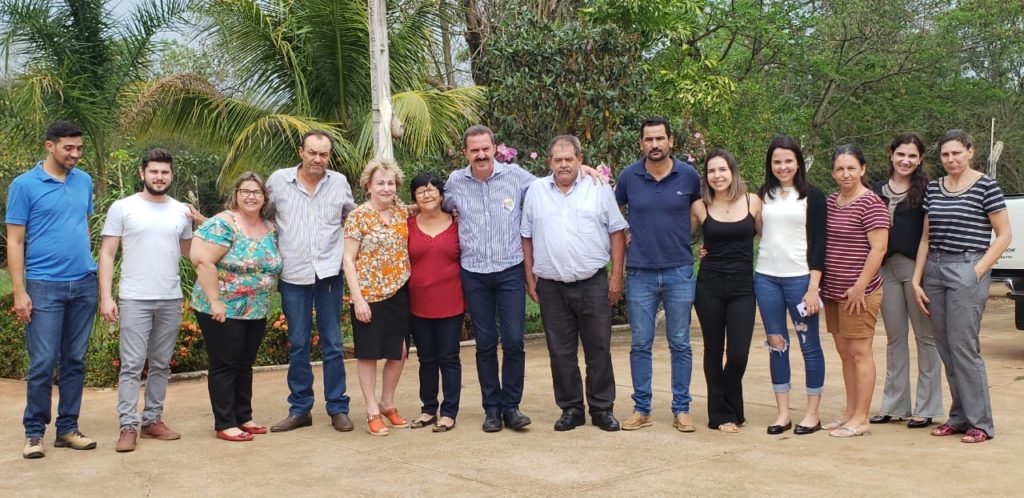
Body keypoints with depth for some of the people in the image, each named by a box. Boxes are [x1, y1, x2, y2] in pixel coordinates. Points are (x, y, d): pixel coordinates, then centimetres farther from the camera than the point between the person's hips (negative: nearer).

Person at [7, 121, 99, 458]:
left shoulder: (84, 181, 9)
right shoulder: (24, 185, -4)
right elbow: (15, 241, -4)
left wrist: (92, 270, 10)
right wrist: (19, 292, -10)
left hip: (84, 284, 4)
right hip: (45, 286, -4)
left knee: (75, 361, 9)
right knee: (43, 363, -3)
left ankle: (68, 428, 19)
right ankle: (33, 432, 10)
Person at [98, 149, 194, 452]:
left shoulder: (181, 211, 9)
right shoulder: (123, 208, -1)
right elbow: (107, 254, -2)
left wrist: (196, 227, 2)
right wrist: (106, 297, -9)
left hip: (171, 300, 4)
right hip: (134, 299, -4)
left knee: (161, 364, 10)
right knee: (132, 365, -5)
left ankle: (152, 420, 20)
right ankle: (128, 426, 0)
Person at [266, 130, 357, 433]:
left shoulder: (339, 182, 3)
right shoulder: (279, 180, 0)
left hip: (329, 272, 0)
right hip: (293, 275, 0)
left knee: (333, 345, 5)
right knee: (298, 345, 8)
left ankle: (338, 408, 14)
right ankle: (299, 409, 17)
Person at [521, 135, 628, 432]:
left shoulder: (599, 189, 2)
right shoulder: (536, 190, 7)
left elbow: (617, 232, 3)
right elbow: (527, 237, 10)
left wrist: (616, 275, -3)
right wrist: (529, 278, 5)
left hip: (593, 284, -1)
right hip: (551, 286, 2)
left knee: (599, 349, 4)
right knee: (561, 352, 7)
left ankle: (602, 408, 16)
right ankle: (571, 409, 19)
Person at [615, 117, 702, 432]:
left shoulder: (688, 176, -1)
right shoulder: (629, 176, 0)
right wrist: (622, 237, 7)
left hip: (679, 272, 0)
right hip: (640, 273, 1)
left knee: (680, 345, 6)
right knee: (641, 344, 5)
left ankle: (681, 409, 15)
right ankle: (641, 409, 16)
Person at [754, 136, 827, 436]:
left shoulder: (812, 196, 0)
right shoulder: (763, 195, 10)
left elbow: (818, 243, -4)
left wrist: (813, 288, -10)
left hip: (800, 278, -3)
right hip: (766, 278, 3)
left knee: (809, 344, 2)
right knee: (776, 344, 7)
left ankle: (812, 414, 11)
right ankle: (783, 413, 14)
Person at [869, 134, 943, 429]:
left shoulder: (926, 189, -1)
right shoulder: (878, 190, 12)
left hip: (916, 267, -4)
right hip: (886, 268, 5)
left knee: (925, 336, 3)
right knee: (894, 337, 11)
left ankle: (926, 408, 10)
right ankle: (894, 405, 20)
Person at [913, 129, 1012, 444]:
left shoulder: (985, 187, -4)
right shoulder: (934, 188, 12)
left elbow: (1004, 235, -3)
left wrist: (978, 272, -11)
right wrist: (917, 280, 10)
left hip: (967, 271, -6)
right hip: (935, 271, 6)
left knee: (963, 347, -8)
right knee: (945, 350, 7)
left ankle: (980, 423, 1)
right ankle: (959, 417, 17)